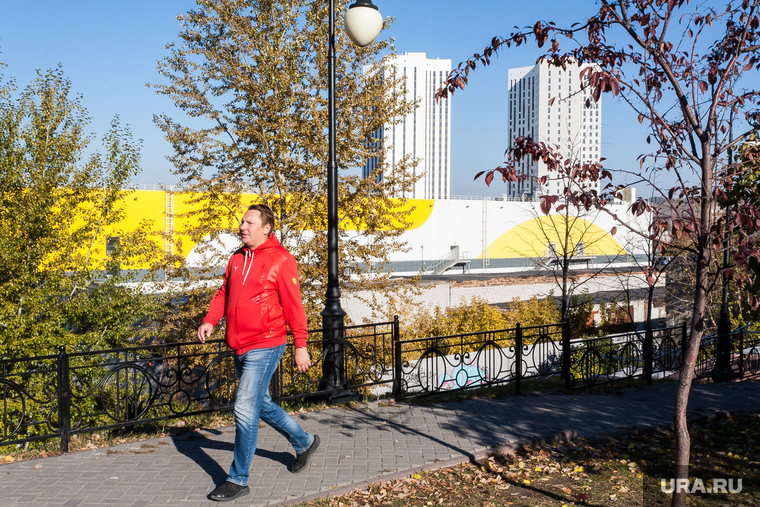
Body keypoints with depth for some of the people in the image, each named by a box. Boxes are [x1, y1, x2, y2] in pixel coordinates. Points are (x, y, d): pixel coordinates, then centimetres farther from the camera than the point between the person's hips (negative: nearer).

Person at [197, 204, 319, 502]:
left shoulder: (281, 260, -10)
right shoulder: (237, 259, 11)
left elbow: (293, 305, -10)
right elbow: (224, 294, 16)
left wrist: (301, 346, -10)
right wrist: (210, 321, -1)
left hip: (264, 348, -8)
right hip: (240, 348, 8)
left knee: (245, 410, -8)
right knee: (262, 405, 19)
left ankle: (238, 480, 6)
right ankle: (304, 442, 40)